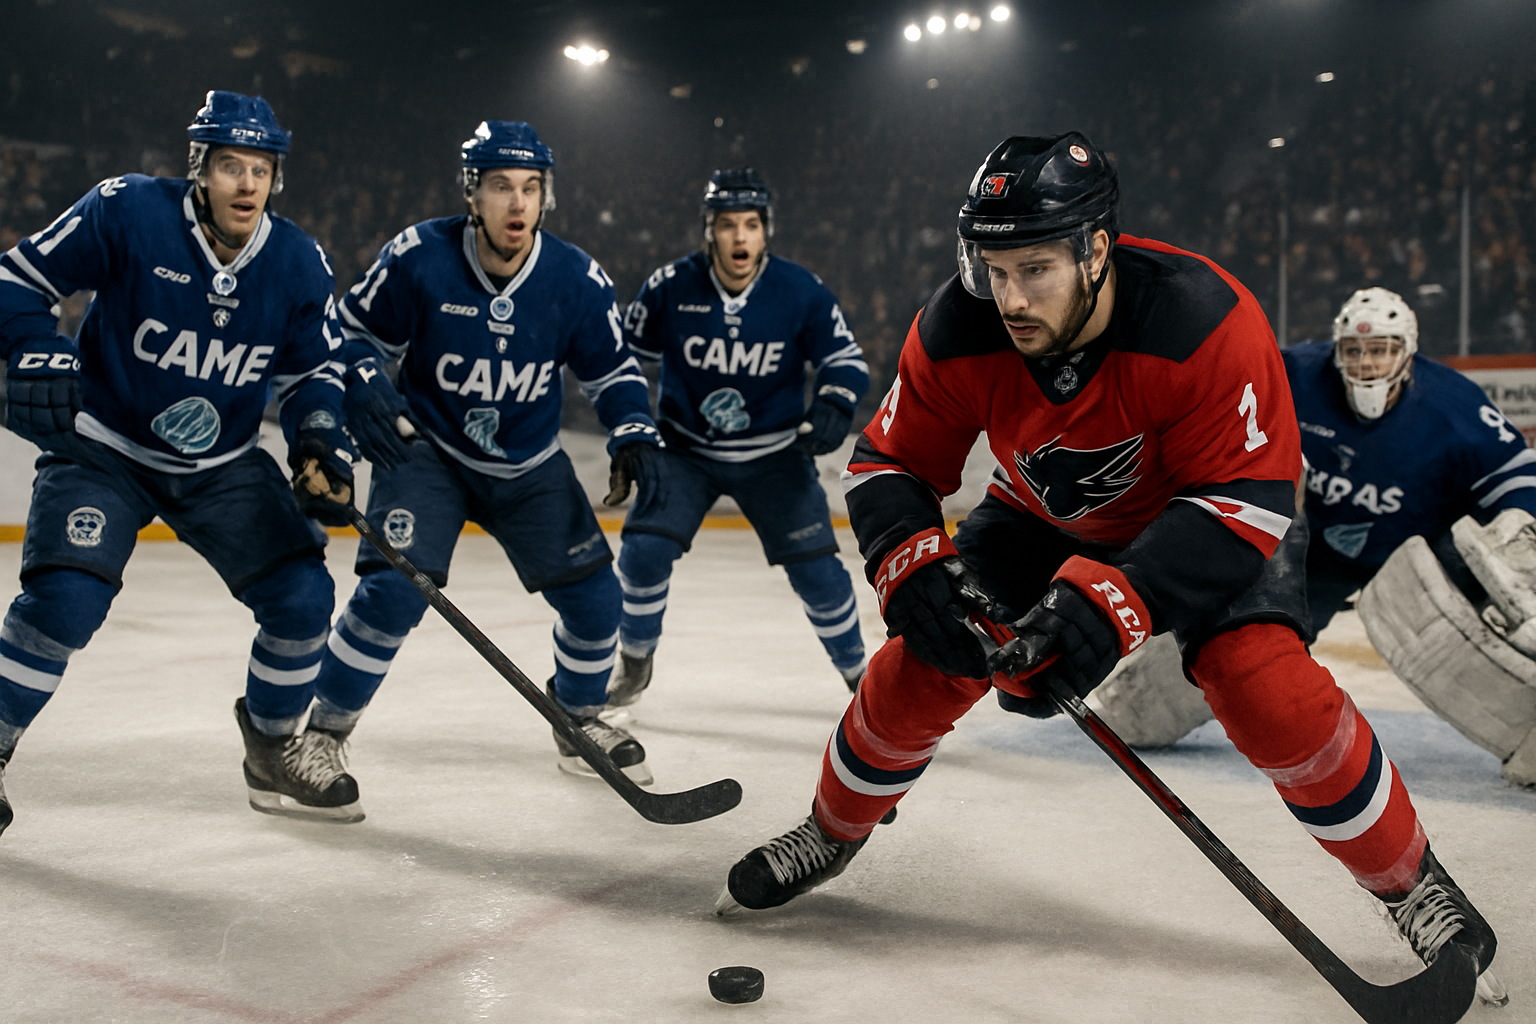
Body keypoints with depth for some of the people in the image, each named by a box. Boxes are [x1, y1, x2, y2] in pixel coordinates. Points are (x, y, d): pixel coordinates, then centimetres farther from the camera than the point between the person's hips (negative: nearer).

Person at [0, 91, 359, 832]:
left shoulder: (298, 264, -7)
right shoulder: (125, 212, -18)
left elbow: (312, 369, 4)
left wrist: (319, 437, -14)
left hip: (224, 466, 4)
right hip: (101, 448, -3)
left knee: (302, 594, -6)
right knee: (66, 597, -22)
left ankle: (276, 751, 19)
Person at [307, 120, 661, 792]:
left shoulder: (577, 280, -13)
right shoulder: (418, 257, -19)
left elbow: (612, 369, 2)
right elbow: (355, 329, -4)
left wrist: (634, 433, -14)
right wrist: (362, 385, -24)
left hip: (530, 466, 3)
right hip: (426, 450, -3)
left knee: (593, 597, 1)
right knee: (393, 591, -22)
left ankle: (581, 716, 30)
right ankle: (321, 731, -2)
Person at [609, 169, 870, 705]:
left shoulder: (801, 291, -15)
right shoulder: (670, 286, -14)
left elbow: (845, 359, -5)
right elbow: (626, 353, 2)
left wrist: (832, 407, -25)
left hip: (773, 454, 0)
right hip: (685, 449, 1)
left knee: (815, 567, -5)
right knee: (645, 550, -13)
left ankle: (858, 671, 19)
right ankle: (635, 662, 13)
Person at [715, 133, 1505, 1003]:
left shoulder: (1207, 322, -37)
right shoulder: (957, 334, -25)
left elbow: (1246, 499, -34)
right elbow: (891, 463, -14)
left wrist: (1118, 598, -46)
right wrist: (911, 564, -34)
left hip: (1212, 513, -3)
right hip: (1045, 516, 4)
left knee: (1270, 690, -25)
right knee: (921, 663, -6)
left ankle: (1415, 884, 0)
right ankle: (831, 835, 21)